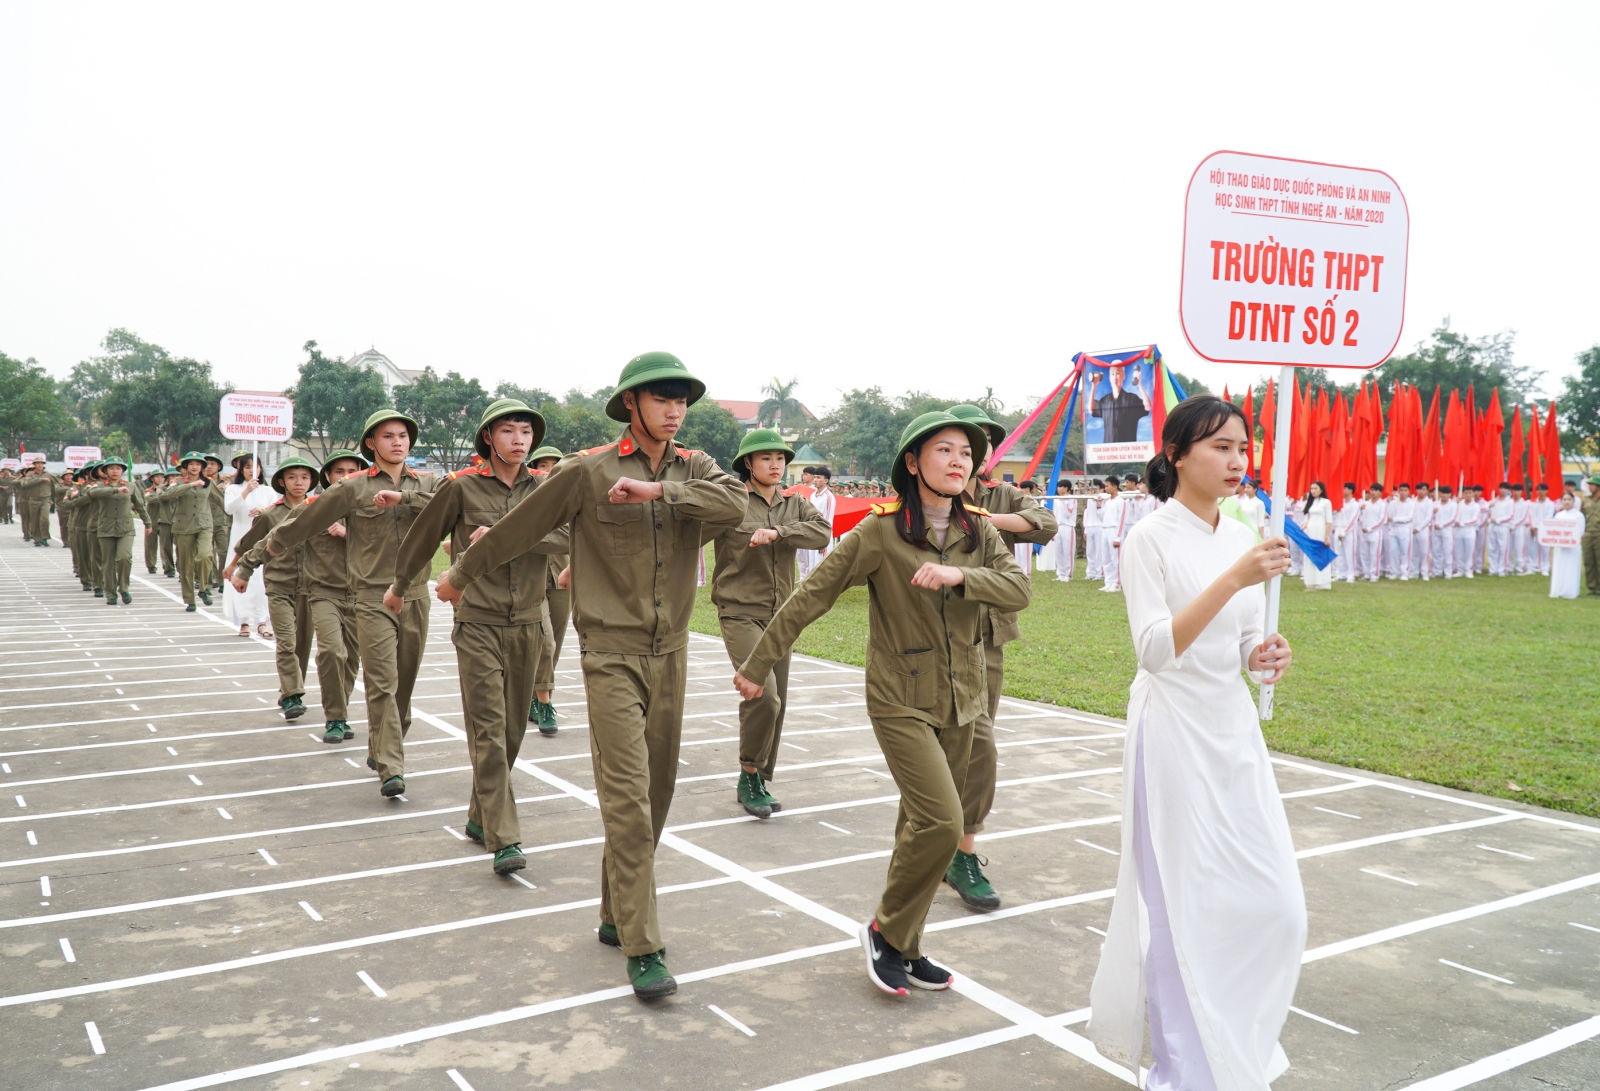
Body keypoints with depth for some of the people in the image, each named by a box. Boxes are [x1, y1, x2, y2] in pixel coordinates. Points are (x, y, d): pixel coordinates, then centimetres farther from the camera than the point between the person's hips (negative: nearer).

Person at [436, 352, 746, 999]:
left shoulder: (694, 470, 6)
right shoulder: (588, 471, -5)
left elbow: (735, 504, -16)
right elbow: (519, 527, 6)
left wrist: (658, 490, -23)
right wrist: (460, 573, 17)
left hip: (670, 653, 5)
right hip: (612, 653, -5)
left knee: (655, 794, 11)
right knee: (627, 795, -11)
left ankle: (616, 917, 27)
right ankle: (642, 947, -6)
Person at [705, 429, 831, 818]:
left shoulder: (796, 505, 10)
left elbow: (823, 533, -8)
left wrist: (777, 533, -21)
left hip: (780, 616, 6)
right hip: (740, 614, -5)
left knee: (776, 703, 9)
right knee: (763, 694, -20)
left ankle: (758, 784, 23)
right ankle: (749, 775, -1)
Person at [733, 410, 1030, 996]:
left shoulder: (979, 532, 3)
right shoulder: (880, 532, -12)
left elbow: (1019, 589, -12)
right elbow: (811, 596, -10)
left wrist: (959, 575, -30)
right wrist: (757, 665, -8)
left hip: (961, 699, 5)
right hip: (901, 699, -5)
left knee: (922, 824, 13)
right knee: (940, 821, -15)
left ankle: (902, 947, 27)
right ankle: (887, 930, 8)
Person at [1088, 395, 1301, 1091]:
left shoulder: (1241, 538, 8)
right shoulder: (1150, 539, -10)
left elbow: (1243, 643, 16)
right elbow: (1156, 650, -20)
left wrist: (1265, 656, -7)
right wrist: (1233, 580, -27)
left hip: (1236, 729, 6)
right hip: (1174, 733, -6)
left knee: (1275, 906, 7)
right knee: (1183, 904, 0)